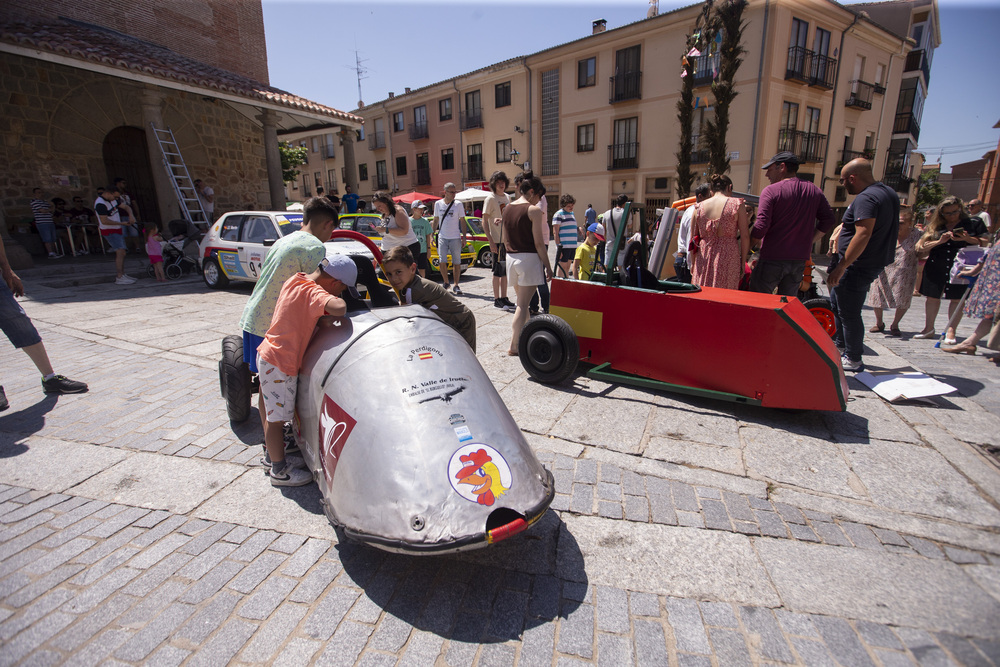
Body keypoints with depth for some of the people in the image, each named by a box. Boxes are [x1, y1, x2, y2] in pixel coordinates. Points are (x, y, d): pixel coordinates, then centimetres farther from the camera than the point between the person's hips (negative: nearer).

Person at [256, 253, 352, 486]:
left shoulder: (295, 279, 4)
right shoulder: (314, 293, -23)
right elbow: (338, 308, -41)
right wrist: (340, 302, -19)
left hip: (268, 353, 9)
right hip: (280, 364, -9)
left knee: (273, 414, 22)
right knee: (277, 417, 4)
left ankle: (272, 455, 39)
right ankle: (279, 471, 19)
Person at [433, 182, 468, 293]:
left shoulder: (458, 204, 1)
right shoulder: (438, 204, 6)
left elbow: (462, 221, 4)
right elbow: (436, 220, 14)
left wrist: (464, 237, 0)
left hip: (455, 238, -1)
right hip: (442, 237, 1)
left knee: (457, 262, 0)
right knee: (442, 262, -5)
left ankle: (456, 285, 10)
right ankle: (446, 283, 14)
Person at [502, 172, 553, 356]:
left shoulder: (507, 208, 10)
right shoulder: (533, 210, -10)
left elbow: (505, 240, 14)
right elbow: (538, 242, -13)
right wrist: (548, 266, -7)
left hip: (511, 258, 7)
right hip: (529, 258, -7)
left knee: (521, 302, 19)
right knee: (523, 305, -4)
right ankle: (514, 346, -3)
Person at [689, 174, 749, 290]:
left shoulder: (699, 207, 7)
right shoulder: (736, 204, -1)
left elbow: (693, 239, 11)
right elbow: (745, 237, -3)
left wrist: (693, 263, 19)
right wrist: (743, 263, 5)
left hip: (703, 259, 3)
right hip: (728, 258, -3)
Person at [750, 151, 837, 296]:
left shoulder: (771, 191, -9)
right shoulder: (814, 190, 10)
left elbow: (761, 227, -18)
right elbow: (829, 220, 11)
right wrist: (808, 241, 16)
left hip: (773, 259, -6)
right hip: (800, 259, 6)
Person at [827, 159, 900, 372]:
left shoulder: (866, 198, -20)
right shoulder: (888, 192, 14)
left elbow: (863, 235, -30)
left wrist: (841, 266, -29)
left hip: (858, 266, -11)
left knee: (849, 312, -1)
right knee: (835, 301, 24)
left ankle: (853, 360, 9)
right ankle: (840, 342, 36)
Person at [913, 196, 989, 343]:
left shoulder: (974, 223, 6)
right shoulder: (934, 227, 8)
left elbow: (985, 243, 3)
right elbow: (920, 247, 0)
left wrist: (967, 239, -14)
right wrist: (940, 241, -14)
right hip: (935, 268, 2)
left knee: (957, 299, 0)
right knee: (932, 297, 6)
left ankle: (950, 331, 5)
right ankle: (929, 329, 17)